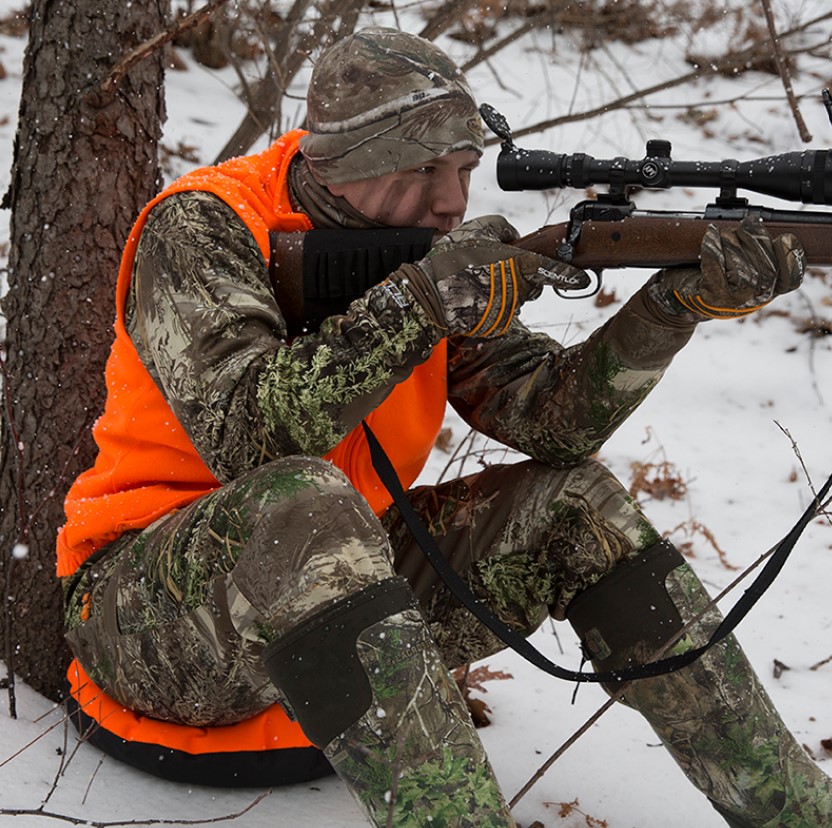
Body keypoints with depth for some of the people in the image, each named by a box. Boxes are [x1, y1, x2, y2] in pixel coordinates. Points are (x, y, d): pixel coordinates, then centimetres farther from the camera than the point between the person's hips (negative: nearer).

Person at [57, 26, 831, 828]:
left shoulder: (431, 256, 2)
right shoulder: (201, 228, -16)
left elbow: (554, 419, -6)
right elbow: (246, 436, -31)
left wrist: (681, 301, -20)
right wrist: (421, 305, -34)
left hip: (332, 580, 7)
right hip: (153, 613, -6)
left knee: (575, 505, -5)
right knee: (301, 502, -38)